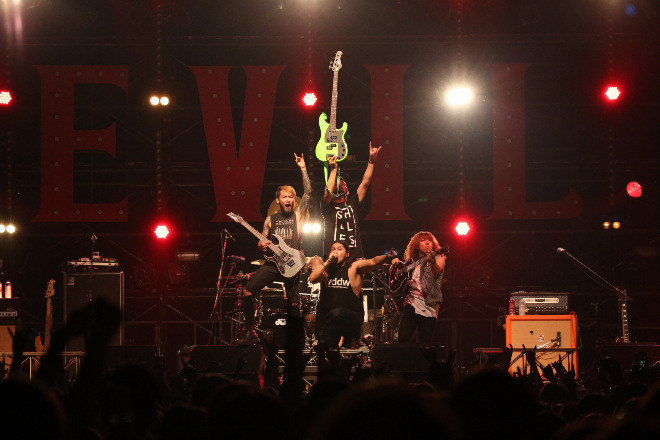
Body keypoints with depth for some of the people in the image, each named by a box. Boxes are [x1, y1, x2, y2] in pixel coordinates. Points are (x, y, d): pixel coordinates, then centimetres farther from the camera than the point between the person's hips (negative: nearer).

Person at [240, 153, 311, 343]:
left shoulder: (298, 215, 5)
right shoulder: (271, 219, 11)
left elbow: (308, 192, -5)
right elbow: (261, 242, 17)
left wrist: (303, 168, -8)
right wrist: (262, 245, -7)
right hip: (272, 263, 2)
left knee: (293, 304, -3)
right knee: (247, 292, -13)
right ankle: (250, 331, -3)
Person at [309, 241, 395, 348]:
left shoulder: (354, 267, -2)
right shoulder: (326, 269, 9)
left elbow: (373, 262, -17)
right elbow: (312, 278, -8)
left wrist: (387, 257, -36)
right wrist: (328, 261, -10)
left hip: (353, 315, -4)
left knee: (336, 314, -37)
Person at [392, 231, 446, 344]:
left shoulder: (438, 258, 4)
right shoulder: (412, 261, 15)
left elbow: (438, 270, -20)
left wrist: (433, 262, -43)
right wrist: (396, 262, 4)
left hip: (429, 305, -3)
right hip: (411, 303, 3)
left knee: (424, 343, -2)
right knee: (402, 340, -11)